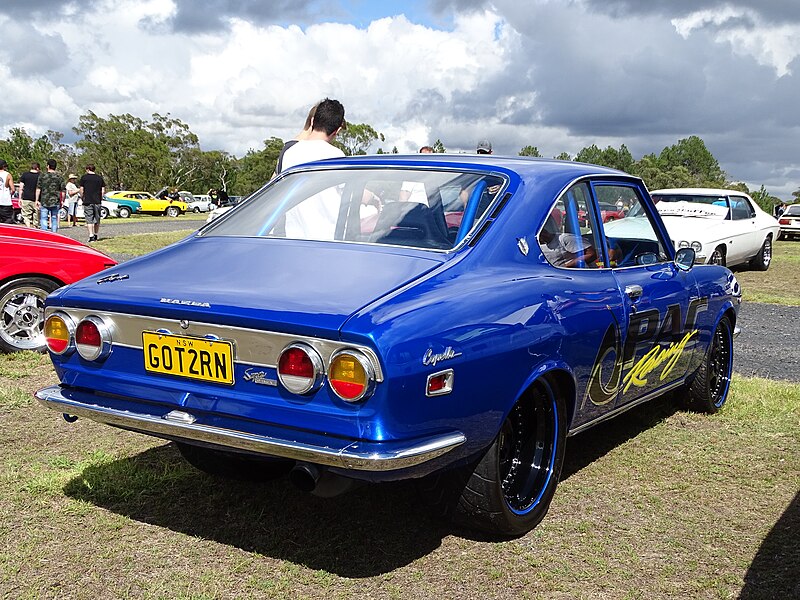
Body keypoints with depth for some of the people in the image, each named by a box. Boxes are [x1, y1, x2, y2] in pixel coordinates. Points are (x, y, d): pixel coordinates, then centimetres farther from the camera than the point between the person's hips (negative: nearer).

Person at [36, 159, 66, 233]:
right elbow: (63, 191, 1)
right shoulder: (59, 177, 2)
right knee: (54, 219, 9)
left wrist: (37, 200, 2)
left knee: (43, 218, 1)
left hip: (44, 201, -1)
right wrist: (62, 201, 10)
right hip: (55, 202, 1)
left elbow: (38, 189, -2)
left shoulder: (42, 176, 0)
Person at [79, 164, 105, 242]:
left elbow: (82, 190, -2)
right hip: (97, 201, 3)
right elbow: (103, 191, 5)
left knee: (89, 219, -2)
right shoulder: (99, 178, 7)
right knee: (97, 219, 12)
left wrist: (82, 198, 11)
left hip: (88, 201, -3)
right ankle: (95, 236, 20)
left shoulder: (84, 177, -1)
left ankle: (91, 236, -9)